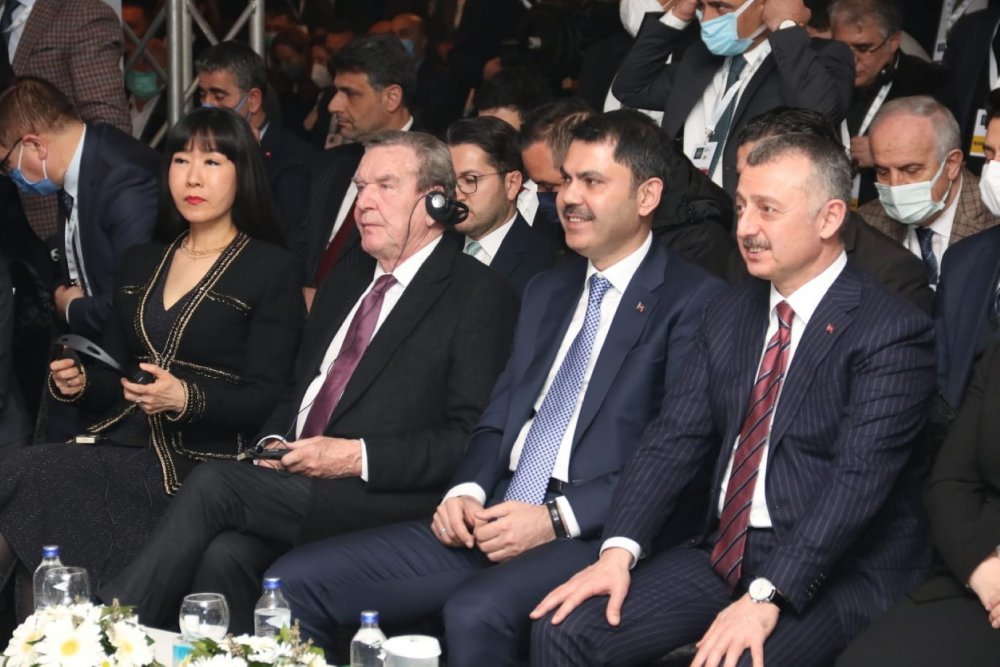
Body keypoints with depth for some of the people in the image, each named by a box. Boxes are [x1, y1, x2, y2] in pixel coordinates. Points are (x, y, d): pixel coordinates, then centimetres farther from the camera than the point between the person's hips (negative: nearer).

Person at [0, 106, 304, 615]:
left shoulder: (273, 271, 2)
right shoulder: (142, 262, 21)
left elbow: (267, 397, -6)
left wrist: (187, 399, -22)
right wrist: (81, 382, -1)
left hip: (198, 463, -6)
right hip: (122, 443, 6)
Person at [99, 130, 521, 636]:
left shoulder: (478, 294, 0)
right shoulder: (345, 281, 24)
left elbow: (473, 438, -9)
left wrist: (357, 457, -15)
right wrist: (275, 441, 6)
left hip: (387, 500, -6)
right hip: (296, 482, 6)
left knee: (214, 486, -23)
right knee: (224, 556, -27)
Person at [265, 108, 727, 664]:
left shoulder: (696, 301, -2)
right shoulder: (547, 291, 24)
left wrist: (557, 517, -18)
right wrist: (467, 492, 0)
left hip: (594, 534, -7)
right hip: (491, 522, 7)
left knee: (476, 614, -37)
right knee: (295, 580, -7)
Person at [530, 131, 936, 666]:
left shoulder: (891, 332, -11)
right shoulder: (729, 314, 12)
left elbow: (859, 478, -20)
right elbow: (674, 438, 6)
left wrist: (767, 597, -28)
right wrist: (619, 551, -10)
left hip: (836, 575, -6)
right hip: (723, 553, 6)